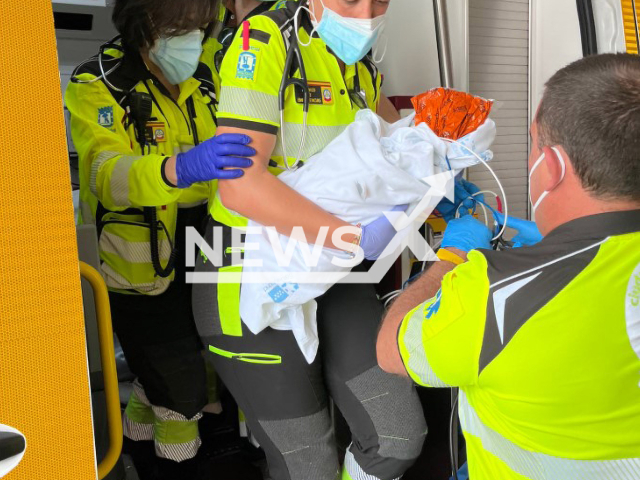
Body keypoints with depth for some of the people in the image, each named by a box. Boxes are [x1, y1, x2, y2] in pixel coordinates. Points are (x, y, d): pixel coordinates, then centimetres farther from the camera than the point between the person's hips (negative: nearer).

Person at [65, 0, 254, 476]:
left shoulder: (201, 78, 2)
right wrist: (179, 168, -52)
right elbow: (107, 174, -33)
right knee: (178, 390, 3)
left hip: (200, 258, 6)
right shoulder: (98, 88, -15)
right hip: (144, 271, -6)